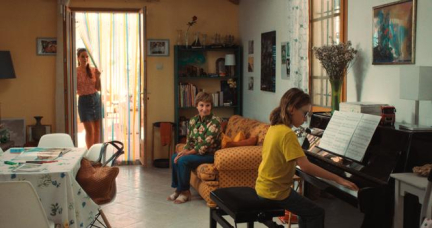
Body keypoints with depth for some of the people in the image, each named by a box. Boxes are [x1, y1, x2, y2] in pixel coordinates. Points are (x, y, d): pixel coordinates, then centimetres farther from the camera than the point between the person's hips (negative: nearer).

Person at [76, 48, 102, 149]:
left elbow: (98, 88, 3)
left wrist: (98, 77, -11)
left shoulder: (93, 70, 2)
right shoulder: (75, 72, -6)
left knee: (97, 129, 8)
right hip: (84, 100, -3)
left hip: (96, 99, 3)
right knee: (89, 130, -6)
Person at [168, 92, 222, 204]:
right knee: (175, 157, -6)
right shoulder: (193, 120, 4)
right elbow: (189, 140, 8)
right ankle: (178, 188, 6)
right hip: (196, 152, 8)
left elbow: (206, 144, -23)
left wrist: (188, 153, -23)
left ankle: (185, 192, -6)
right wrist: (184, 150, -14)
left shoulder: (215, 121, -18)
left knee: (183, 160, -22)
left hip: (210, 154, -8)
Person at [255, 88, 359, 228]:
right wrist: (338, 179, -27)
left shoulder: (275, 127, 4)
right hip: (275, 191, -9)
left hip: (265, 185, 9)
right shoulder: (287, 134, -24)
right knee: (317, 213, 1)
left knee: (306, 208, 24)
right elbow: (305, 166, -29)